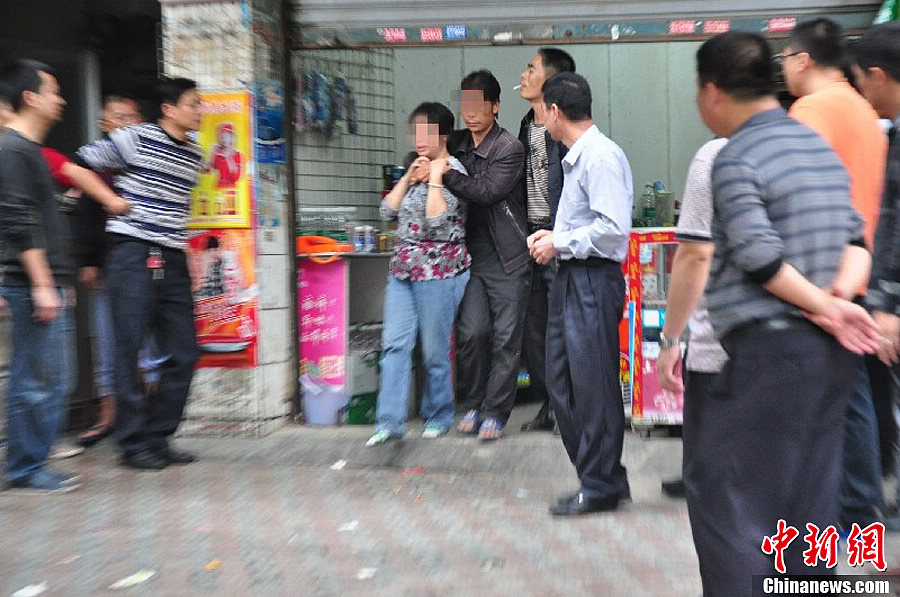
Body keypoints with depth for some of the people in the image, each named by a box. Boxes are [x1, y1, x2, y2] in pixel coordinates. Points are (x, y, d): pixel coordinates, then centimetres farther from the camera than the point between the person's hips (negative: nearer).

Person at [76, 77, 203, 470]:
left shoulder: (194, 156, 16)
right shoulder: (134, 139, -2)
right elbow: (80, 165, 4)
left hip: (172, 262, 6)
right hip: (134, 256, -6)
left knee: (184, 354, 4)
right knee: (130, 353, -2)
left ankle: (158, 438, 17)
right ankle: (134, 443, 8)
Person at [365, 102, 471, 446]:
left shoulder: (454, 173, -6)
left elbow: (437, 220, -20)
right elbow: (388, 211, 9)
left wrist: (435, 177, -13)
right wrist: (409, 176, 3)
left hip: (439, 271, -7)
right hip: (403, 270, 7)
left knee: (435, 350, 3)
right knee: (395, 344, -1)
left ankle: (438, 416, 21)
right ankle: (390, 421, 2)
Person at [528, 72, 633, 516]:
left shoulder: (601, 156, -14)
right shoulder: (575, 157, 17)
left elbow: (614, 228, -22)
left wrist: (561, 243, -12)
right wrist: (553, 236, 9)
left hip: (593, 280, -10)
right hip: (570, 279, 10)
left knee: (593, 384, -2)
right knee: (562, 383, 13)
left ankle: (601, 487, 13)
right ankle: (600, 477, 25)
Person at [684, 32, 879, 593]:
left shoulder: (736, 158, -10)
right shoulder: (821, 147, 16)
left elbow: (759, 257, -18)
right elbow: (855, 238, 11)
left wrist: (826, 308, -8)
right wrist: (840, 299, -4)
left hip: (769, 350, -9)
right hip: (830, 351, 9)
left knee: (724, 496, 0)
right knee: (809, 500, 15)